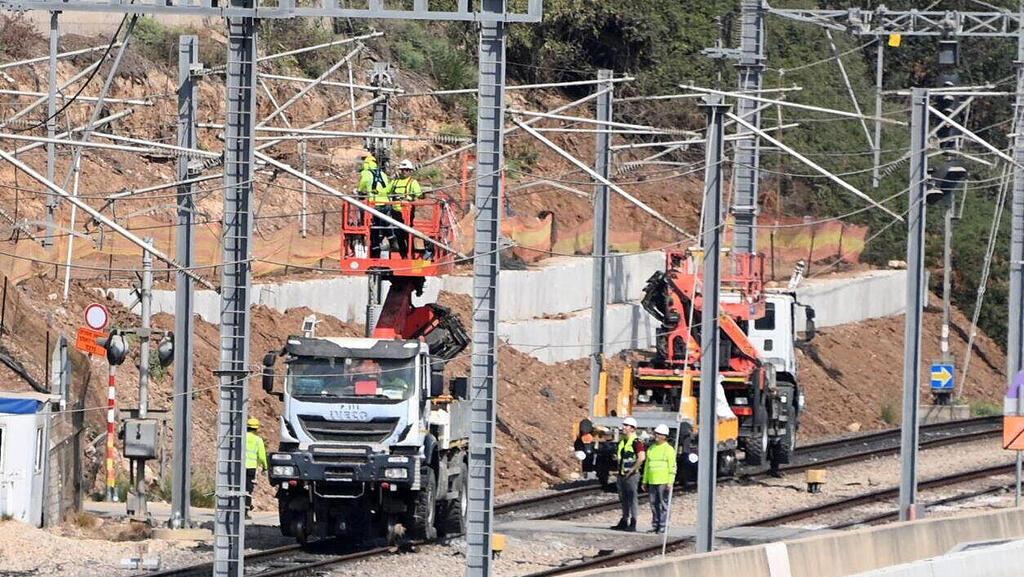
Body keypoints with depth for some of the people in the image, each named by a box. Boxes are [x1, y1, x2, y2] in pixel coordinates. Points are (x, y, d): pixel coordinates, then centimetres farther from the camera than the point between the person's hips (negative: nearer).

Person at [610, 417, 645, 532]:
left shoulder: (636, 442, -13)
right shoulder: (622, 441, 14)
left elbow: (641, 457, -23)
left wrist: (632, 469, -19)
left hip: (631, 475, -9)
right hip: (621, 474, 9)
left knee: (631, 499, -6)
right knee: (623, 499, 13)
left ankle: (632, 524, -5)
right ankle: (624, 521, 20)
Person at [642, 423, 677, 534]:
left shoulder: (669, 449, -3)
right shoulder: (651, 449, 16)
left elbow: (672, 467, -7)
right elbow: (646, 466, 22)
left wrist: (670, 482, -15)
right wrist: (644, 481, 18)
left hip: (663, 482, -6)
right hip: (652, 482, 6)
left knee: (664, 504, -6)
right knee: (654, 504, 6)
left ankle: (663, 526, -4)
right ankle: (655, 525, 11)